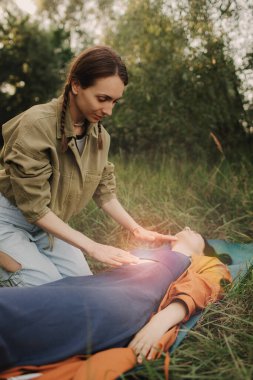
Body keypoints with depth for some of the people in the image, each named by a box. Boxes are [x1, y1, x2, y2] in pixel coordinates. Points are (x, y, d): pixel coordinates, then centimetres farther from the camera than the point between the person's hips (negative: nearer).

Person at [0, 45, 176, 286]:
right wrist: (92, 247, -28)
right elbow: (34, 206, -27)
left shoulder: (99, 136, -8)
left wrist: (137, 230, -8)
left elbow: (104, 192, 3)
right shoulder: (37, 124, -28)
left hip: (49, 223, 7)